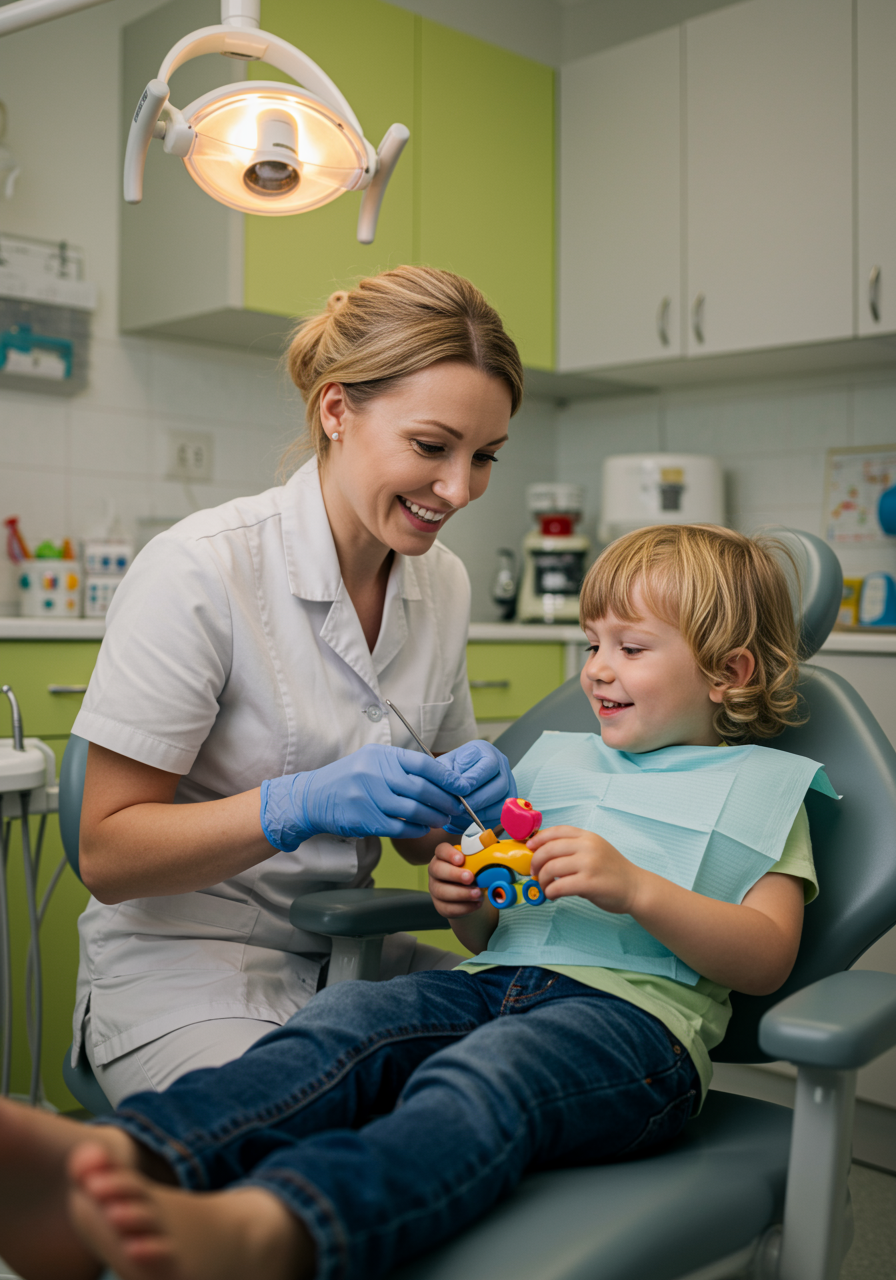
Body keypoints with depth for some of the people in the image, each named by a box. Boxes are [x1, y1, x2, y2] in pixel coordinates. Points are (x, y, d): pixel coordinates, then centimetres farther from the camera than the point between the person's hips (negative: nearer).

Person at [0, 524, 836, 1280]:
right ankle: (121, 1159, -52)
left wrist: (635, 889, -13)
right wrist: (464, 901, 5)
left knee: (483, 1074, -38)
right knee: (348, 1016, -27)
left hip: (635, 1010, -5)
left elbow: (766, 960, 1)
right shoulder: (557, 761, 29)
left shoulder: (758, 788, 15)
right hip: (499, 980, 5)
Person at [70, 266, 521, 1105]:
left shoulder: (443, 583, 3)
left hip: (346, 956, 6)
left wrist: (464, 793, -11)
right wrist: (303, 802, -29)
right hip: (183, 972, -6)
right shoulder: (198, 571, -17)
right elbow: (107, 856, -14)